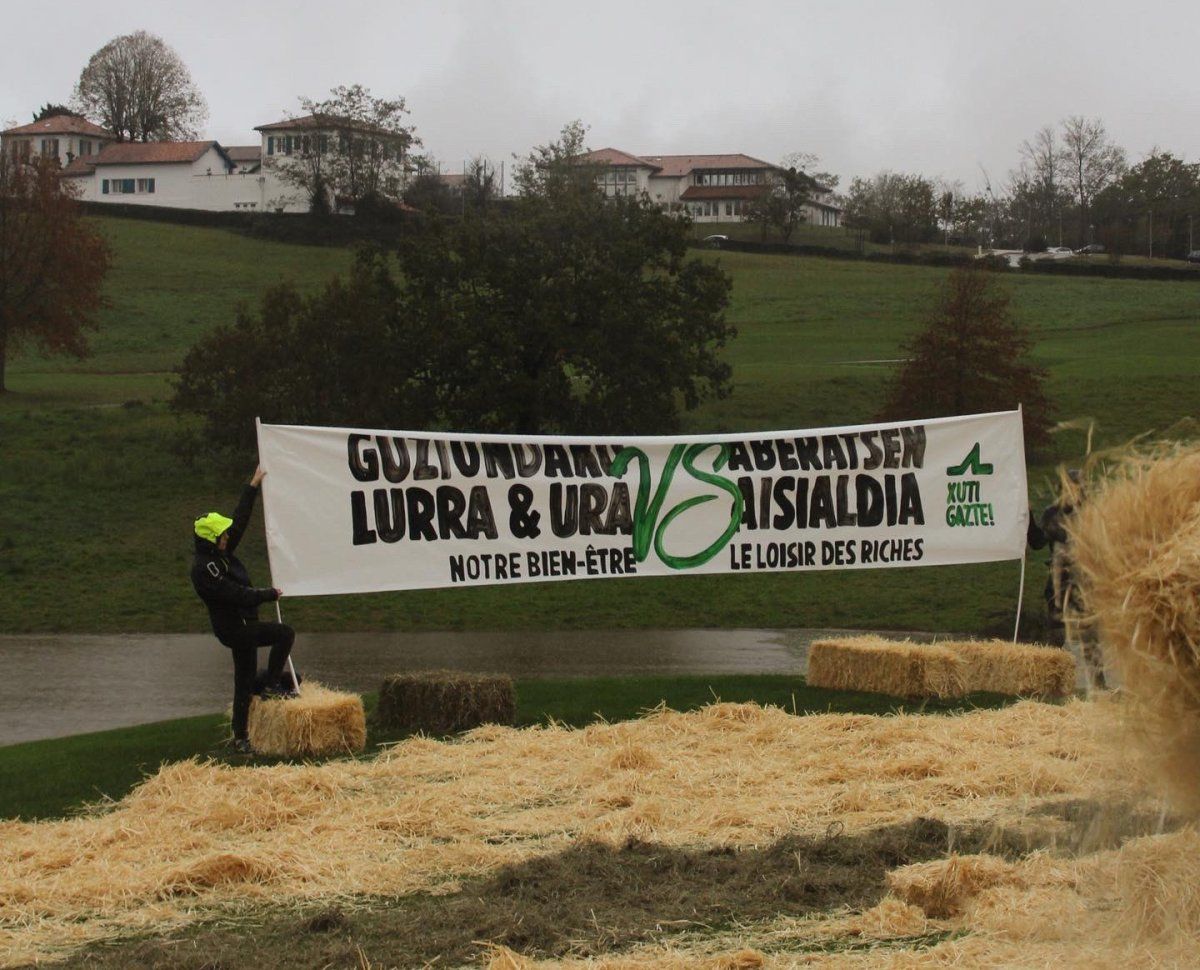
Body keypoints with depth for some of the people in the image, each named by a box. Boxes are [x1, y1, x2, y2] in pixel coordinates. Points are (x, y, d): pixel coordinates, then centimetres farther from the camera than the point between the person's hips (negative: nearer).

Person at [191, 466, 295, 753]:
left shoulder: (221, 553, 9)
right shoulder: (204, 568, -20)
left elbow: (240, 520, 16)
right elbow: (235, 594, -24)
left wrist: (253, 486, 18)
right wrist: (270, 594, -14)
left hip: (242, 625, 10)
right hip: (234, 629, -10)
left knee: (245, 682, 12)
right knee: (285, 633, -17)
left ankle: (241, 736, 18)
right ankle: (271, 683, -6)